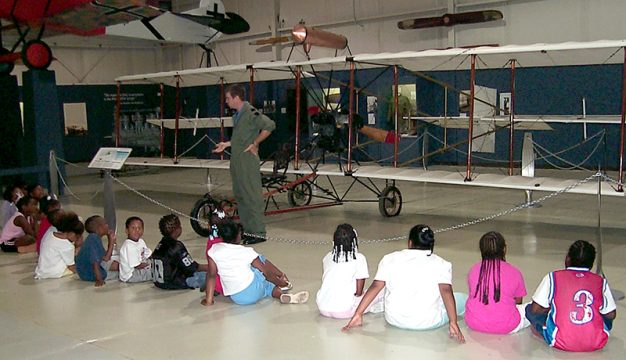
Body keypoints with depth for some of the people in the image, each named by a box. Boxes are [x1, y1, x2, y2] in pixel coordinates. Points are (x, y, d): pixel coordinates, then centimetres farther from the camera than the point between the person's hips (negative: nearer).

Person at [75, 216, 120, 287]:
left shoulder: (94, 238, 10)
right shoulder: (94, 238, -20)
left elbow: (105, 258, 11)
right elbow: (95, 261, -27)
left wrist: (111, 242, 12)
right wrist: (99, 279, -30)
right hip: (91, 274, -10)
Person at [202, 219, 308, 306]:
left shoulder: (214, 250, 0)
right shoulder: (246, 252, -5)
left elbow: (211, 275, -3)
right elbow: (266, 273, 1)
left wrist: (208, 300, 3)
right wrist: (282, 283, 16)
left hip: (236, 299, 3)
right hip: (254, 293, -3)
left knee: (266, 284, 29)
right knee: (261, 259, 20)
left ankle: (281, 294, 2)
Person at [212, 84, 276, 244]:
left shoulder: (250, 113, -14)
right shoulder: (237, 115, 16)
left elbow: (270, 125, -24)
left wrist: (255, 144, -18)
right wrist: (227, 144, 19)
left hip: (248, 160, -10)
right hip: (237, 160, 10)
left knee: (252, 196, -6)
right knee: (240, 196, 14)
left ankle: (258, 233, 0)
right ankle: (247, 230, 23)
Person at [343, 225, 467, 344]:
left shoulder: (390, 259, -2)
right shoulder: (441, 264, -7)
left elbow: (375, 287, -8)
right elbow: (446, 291, -21)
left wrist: (358, 314, -6)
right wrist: (453, 322, -26)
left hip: (394, 320, 2)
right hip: (428, 322, -1)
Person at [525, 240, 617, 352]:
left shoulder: (553, 277, 2)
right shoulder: (601, 281, 7)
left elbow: (535, 309, 1)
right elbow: (611, 315, 12)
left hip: (562, 343, -2)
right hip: (597, 344, 2)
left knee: (530, 310, 18)